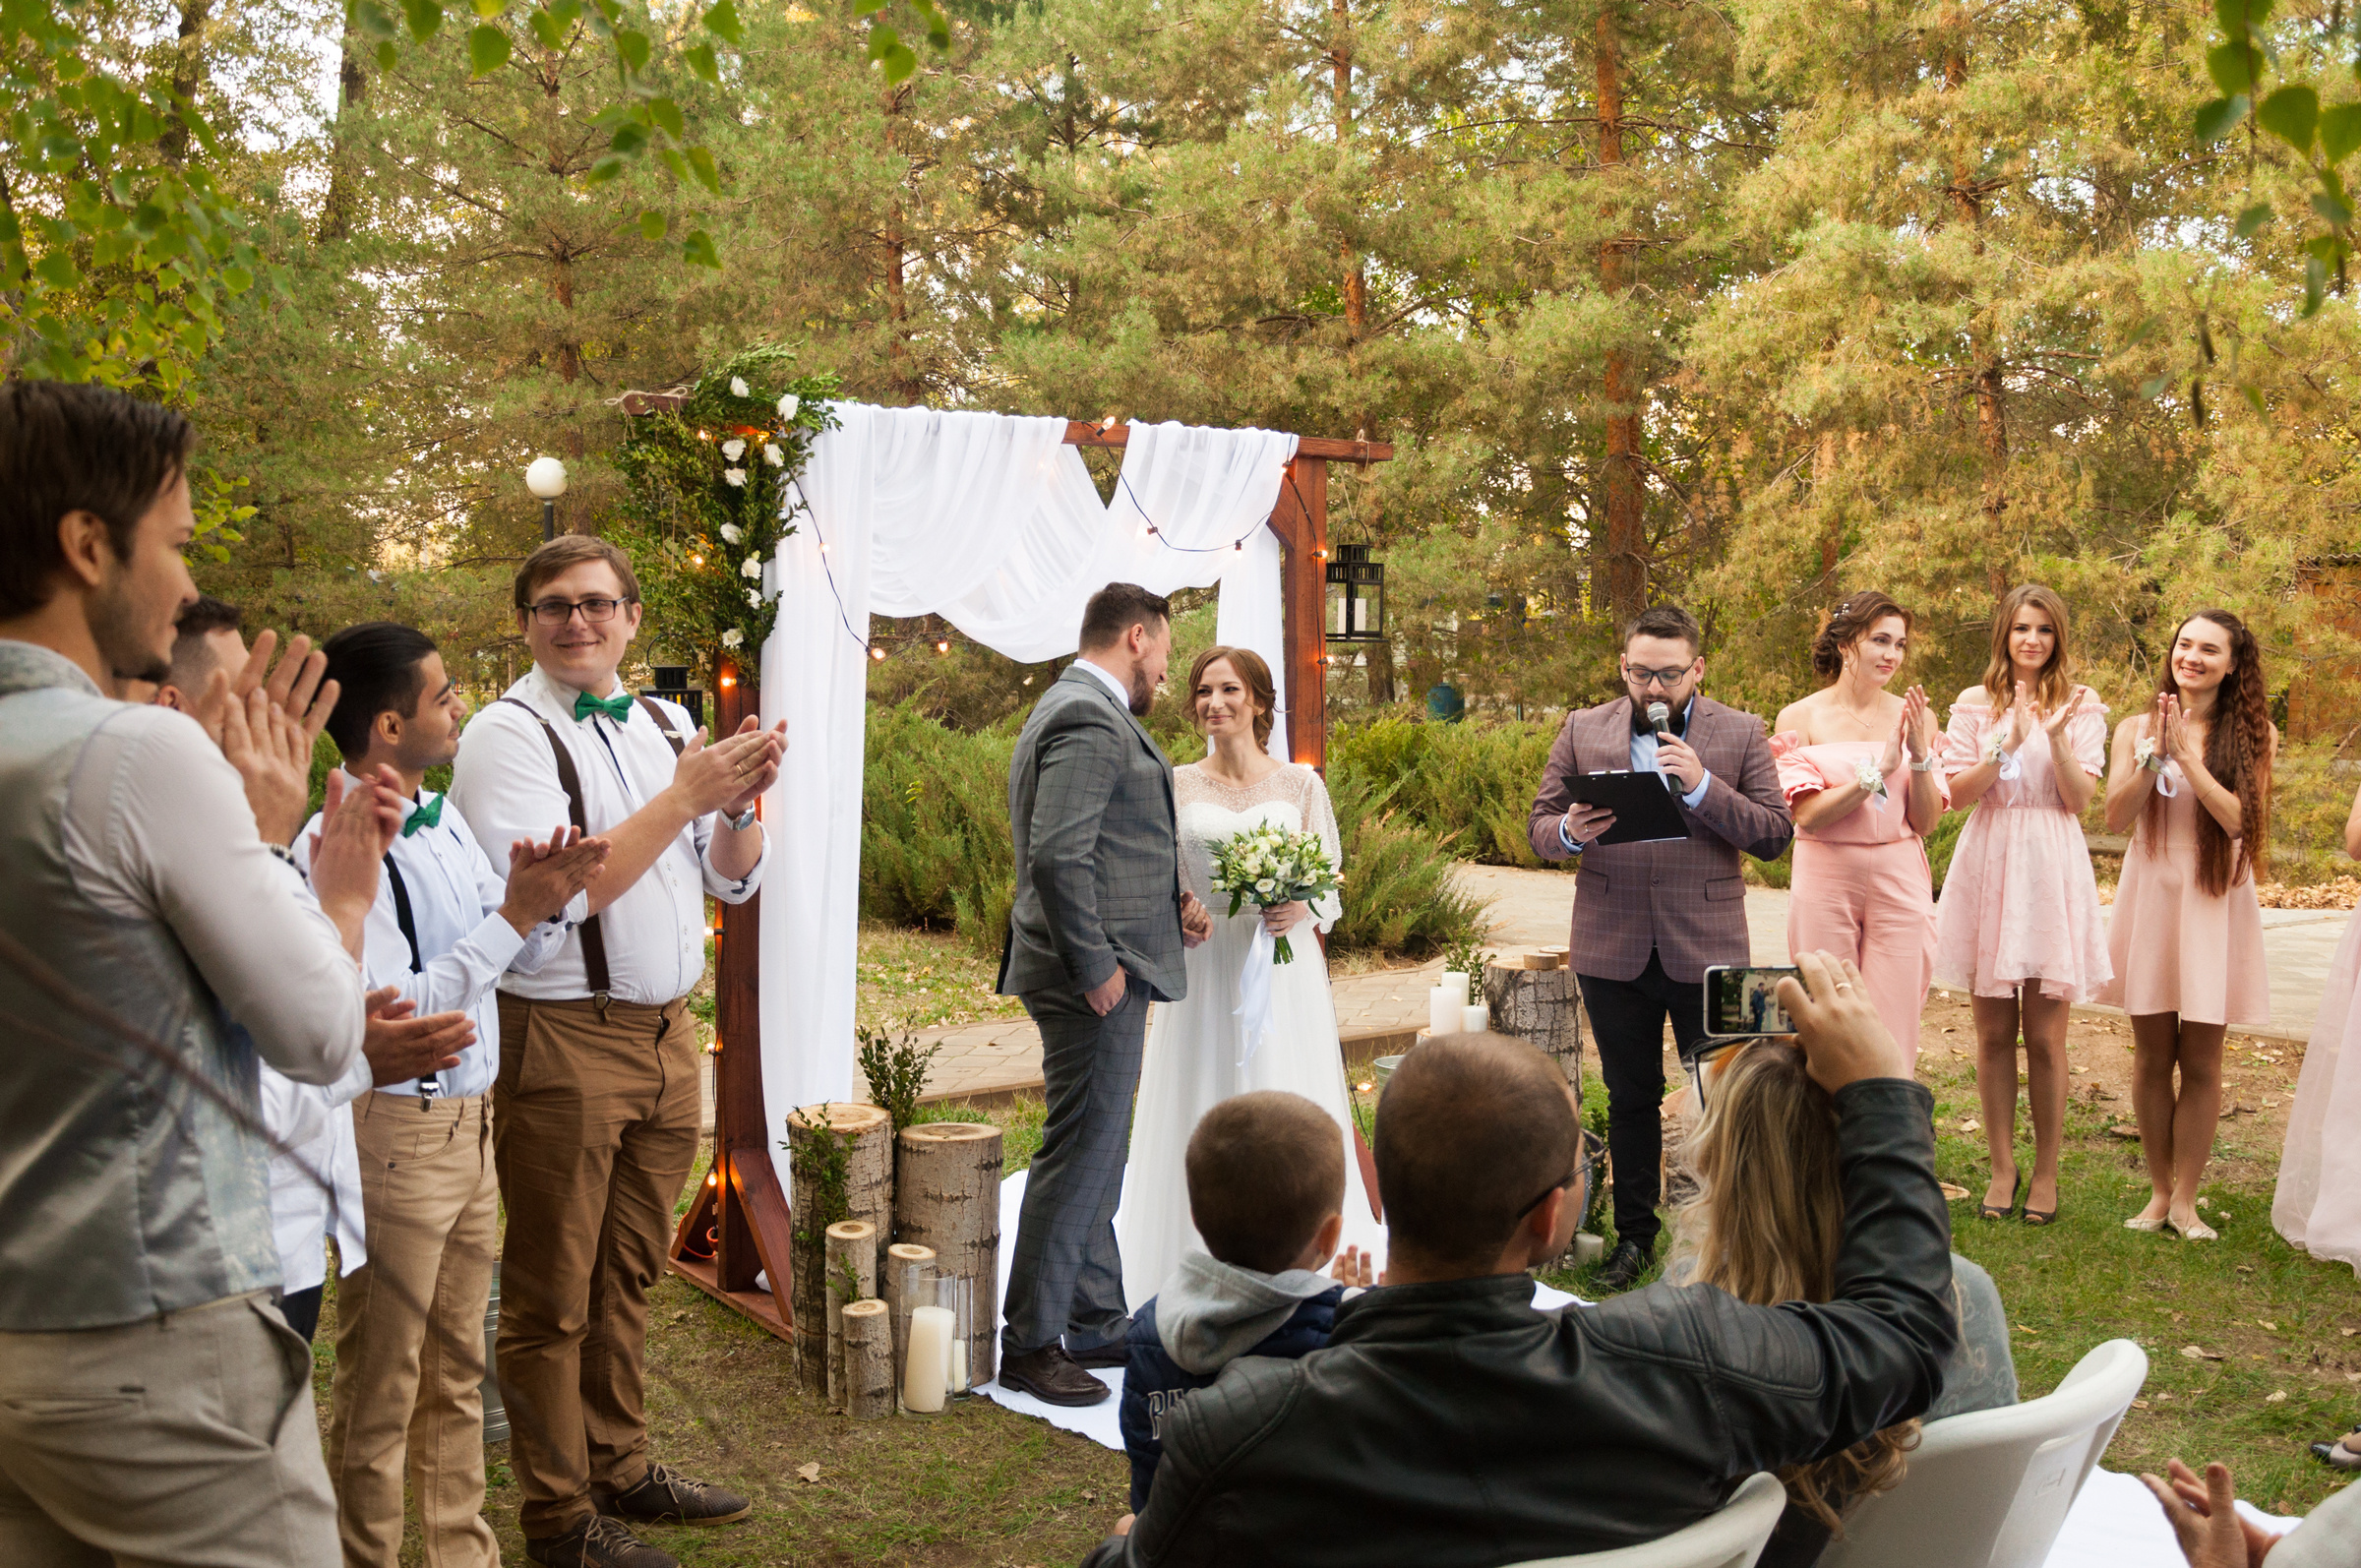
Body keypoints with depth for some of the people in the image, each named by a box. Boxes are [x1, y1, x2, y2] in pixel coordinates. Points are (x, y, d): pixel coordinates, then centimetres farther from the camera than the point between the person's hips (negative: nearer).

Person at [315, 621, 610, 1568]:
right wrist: (512, 914, -22)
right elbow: (390, 1011, -24)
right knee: (381, 1387, 5)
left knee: (456, 1371, 19)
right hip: (395, 1131, -8)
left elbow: (523, 957, 13)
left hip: (468, 1123, 8)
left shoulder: (444, 822, 7)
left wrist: (556, 894, -7)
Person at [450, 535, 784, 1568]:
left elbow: (731, 881, 13)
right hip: (563, 1045, -6)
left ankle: (619, 1470, 32)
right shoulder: (508, 736, -9)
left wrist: (743, 798, -8)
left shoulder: (664, 727, 11)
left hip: (666, 1035, 7)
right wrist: (684, 797, -20)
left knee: (628, 1277, 18)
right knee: (552, 1298, 4)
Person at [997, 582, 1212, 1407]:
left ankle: (1095, 1321, 27)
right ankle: (1030, 1341, 4)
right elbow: (1057, 856, -26)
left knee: (1094, 1153, 17)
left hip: (1100, 971, 11)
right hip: (1097, 976, -11)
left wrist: (1167, 902, 13)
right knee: (1079, 1152, -4)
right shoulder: (1089, 722, -17)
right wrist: (1096, 966, -21)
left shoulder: (1082, 711, 18)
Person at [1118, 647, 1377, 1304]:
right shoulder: (1176, 787, 6)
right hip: (1202, 971, 1)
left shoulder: (1300, 783, 5)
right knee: (1201, 1117, 2)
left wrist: (1303, 909, -14)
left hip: (1282, 971, -1)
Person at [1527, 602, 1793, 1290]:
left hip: (1706, 948, -1)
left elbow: (1774, 834, -5)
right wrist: (1569, 832, -18)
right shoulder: (1582, 731, 6)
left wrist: (1702, 785, -18)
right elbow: (1539, 826, 6)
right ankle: (1635, 1233, 25)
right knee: (1630, 1097, 12)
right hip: (1613, 949, 2)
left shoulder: (1740, 734, 2)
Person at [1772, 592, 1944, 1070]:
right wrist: (1878, 771, -19)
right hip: (1825, 878, -2)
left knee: (1894, 1030, 1)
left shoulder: (1914, 717, 6)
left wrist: (1920, 757, -12)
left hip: (1898, 882, 2)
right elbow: (1808, 815, -10)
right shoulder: (1801, 718, -1)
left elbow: (1926, 822, 3)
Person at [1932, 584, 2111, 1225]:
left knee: (2045, 1035, 0)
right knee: (1993, 1033, 5)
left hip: (2050, 871, -1)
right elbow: (1957, 793, -1)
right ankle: (2002, 1166, 16)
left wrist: (2057, 738, -17)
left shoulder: (2081, 706, 6)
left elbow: (2080, 799, -2)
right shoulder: (1976, 705, 8)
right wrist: (2006, 746, -15)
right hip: (1987, 869, 1)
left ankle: (2046, 1171, 12)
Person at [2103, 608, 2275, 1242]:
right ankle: (2159, 1190, 17)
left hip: (2215, 901, -1)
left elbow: (2240, 819, -11)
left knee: (2201, 1060, 1)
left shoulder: (2253, 736, 1)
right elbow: (2115, 816, -2)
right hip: (2151, 895, 1)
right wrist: (2154, 755, -13)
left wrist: (2186, 754, -14)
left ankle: (2185, 1199, 11)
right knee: (2153, 1055, 5)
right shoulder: (2137, 728, 6)